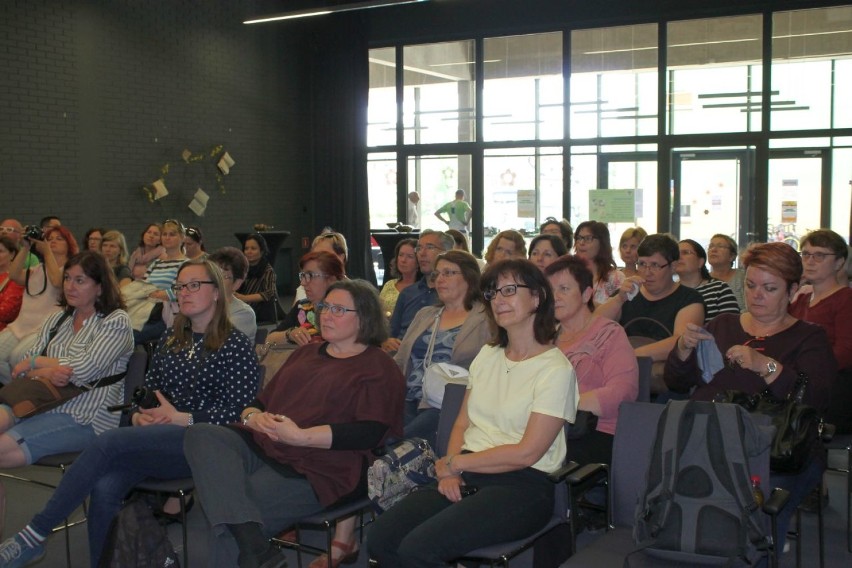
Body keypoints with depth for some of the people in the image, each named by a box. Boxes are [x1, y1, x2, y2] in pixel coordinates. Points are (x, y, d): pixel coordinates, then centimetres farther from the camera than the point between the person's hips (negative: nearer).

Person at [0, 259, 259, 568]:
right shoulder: (171, 337, 19)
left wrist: (179, 418, -14)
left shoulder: (236, 345, -1)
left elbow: (236, 412, -8)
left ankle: (35, 535, -18)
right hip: (156, 441, 6)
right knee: (104, 487, -27)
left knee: (107, 442, -27)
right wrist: (139, 414, -1)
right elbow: (149, 386, 21)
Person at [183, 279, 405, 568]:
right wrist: (252, 416, -2)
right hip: (262, 447, 8)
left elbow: (370, 433, -12)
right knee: (201, 436, -25)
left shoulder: (379, 368, 3)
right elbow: (261, 401, 24)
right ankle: (252, 544, -37)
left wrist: (301, 436, -19)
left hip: (316, 470, -8)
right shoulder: (307, 353, 26)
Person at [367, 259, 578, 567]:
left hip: (521, 485, -6)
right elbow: (462, 424, 13)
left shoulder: (555, 369, -7)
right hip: (466, 476, 7)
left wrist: (455, 463, -7)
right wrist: (450, 471, -6)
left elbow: (526, 453, -14)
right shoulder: (488, 354, 16)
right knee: (380, 539, -15)